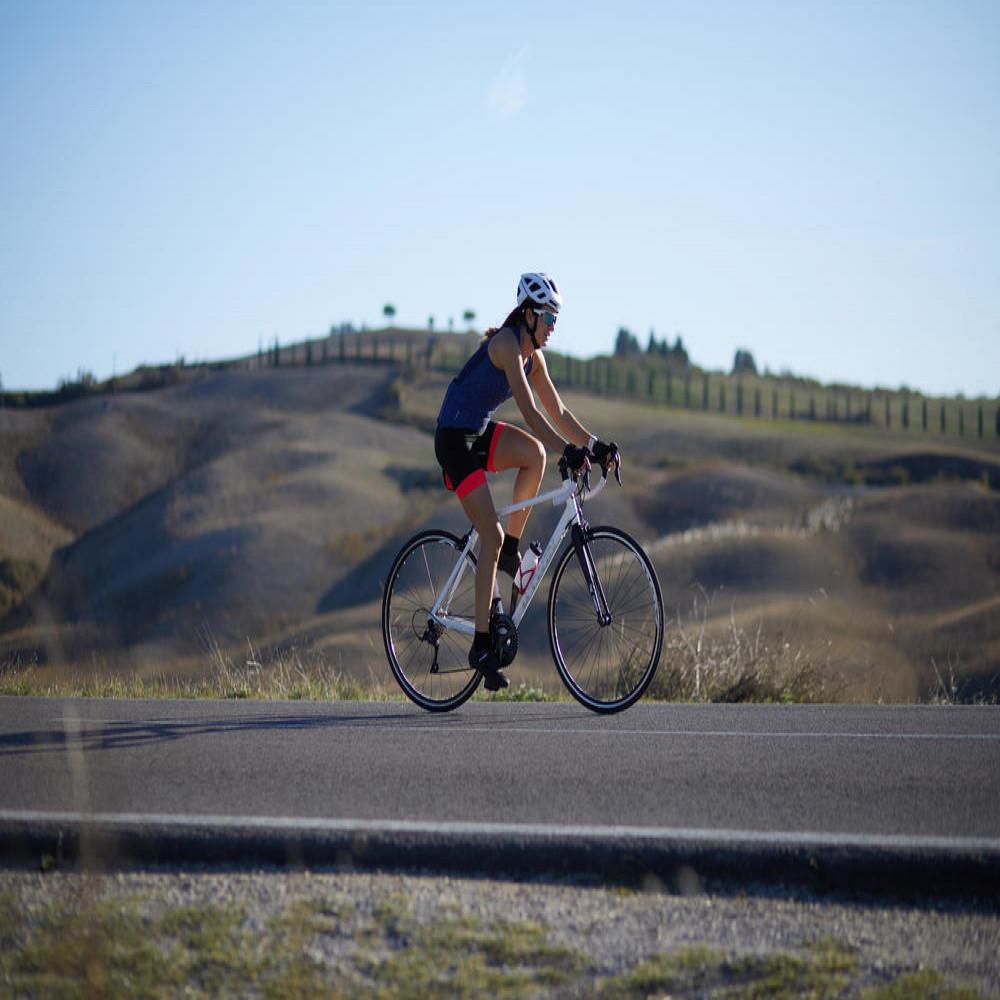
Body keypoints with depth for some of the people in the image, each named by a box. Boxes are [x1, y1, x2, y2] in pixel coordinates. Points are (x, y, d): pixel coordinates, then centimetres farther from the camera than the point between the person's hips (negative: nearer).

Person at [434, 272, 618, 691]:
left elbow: (558, 412, 9)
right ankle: (481, 645, -13)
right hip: (455, 440, -9)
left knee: (535, 453, -18)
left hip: (481, 435, 9)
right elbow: (529, 410, -29)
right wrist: (567, 450, -35)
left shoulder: (533, 355, 7)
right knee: (492, 534, -15)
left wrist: (593, 444, -4)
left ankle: (511, 549, -2)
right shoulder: (506, 343, -20)